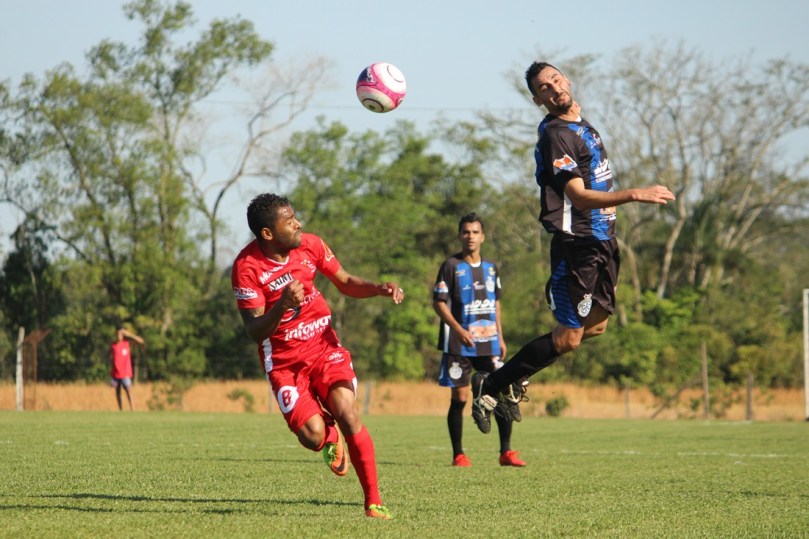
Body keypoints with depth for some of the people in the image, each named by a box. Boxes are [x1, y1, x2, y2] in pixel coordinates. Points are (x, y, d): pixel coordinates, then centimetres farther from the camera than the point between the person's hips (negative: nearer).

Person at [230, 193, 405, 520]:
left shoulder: (310, 245, -5)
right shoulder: (246, 267, -18)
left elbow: (346, 283, 11)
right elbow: (255, 331, -19)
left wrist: (380, 289, -8)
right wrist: (282, 305, -38)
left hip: (322, 344, 3)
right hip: (283, 358, -3)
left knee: (347, 415, -17)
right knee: (312, 436, -17)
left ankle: (373, 502, -6)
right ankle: (331, 438, 24)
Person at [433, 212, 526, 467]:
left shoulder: (491, 268, 13)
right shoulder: (451, 266, -3)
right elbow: (438, 302, -7)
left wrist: (500, 338, 16)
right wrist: (458, 329, -19)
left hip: (488, 343, 4)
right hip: (459, 344, -4)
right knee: (459, 398, -2)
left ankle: (506, 451, 2)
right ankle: (458, 454, 7)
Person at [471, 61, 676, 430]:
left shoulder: (578, 120, 11)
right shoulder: (556, 134, -19)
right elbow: (579, 197, -25)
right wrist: (636, 195, -30)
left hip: (602, 239, 9)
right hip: (577, 244, -9)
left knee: (596, 326, 15)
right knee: (568, 338, -7)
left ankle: (513, 375, 25)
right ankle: (490, 387, 2)